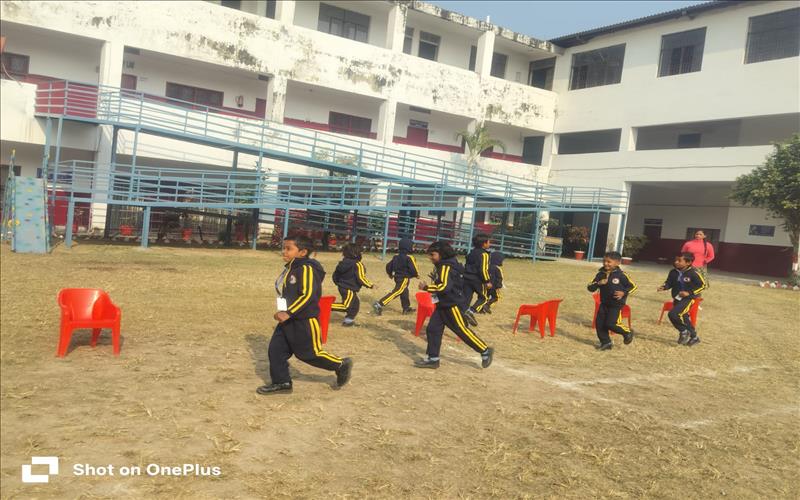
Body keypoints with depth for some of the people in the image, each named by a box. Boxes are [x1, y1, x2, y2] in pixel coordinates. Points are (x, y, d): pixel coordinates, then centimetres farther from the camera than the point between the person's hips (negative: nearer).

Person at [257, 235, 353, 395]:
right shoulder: (290, 268, 10)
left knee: (309, 354, 2)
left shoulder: (306, 269, -19)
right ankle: (281, 382, 17)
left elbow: (308, 296, -27)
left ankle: (341, 365, 20)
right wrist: (284, 312, 17)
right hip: (288, 320, 9)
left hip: (305, 321, -9)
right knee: (275, 349, 5)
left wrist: (288, 312, -29)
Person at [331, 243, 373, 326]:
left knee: (355, 303, 19)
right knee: (346, 305, -7)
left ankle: (349, 320, 22)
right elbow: (361, 278, -18)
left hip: (342, 287, 8)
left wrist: (338, 283, 29)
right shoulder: (358, 264, -15)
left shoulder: (342, 263, 6)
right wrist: (370, 285, -5)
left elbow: (335, 275, 12)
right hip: (350, 289, -8)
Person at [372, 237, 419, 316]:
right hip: (404, 278, -9)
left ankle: (406, 308, 36)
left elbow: (389, 265, 9)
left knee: (404, 292, 23)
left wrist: (390, 274, 28)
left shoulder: (396, 256, 6)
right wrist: (417, 274, 5)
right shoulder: (409, 257, -15)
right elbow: (413, 269, -17)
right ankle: (379, 304, -21)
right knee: (396, 292, -12)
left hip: (397, 276, 9)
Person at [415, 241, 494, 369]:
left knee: (462, 330, -3)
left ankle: (485, 351, 10)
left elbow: (445, 286, -30)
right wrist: (434, 291, 14)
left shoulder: (445, 267, -18)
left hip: (452, 305, -10)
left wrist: (426, 287, -24)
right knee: (433, 329, 5)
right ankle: (433, 359, 10)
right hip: (443, 304, 10)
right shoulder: (442, 266, 13)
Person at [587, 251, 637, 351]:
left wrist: (624, 292, -17)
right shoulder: (600, 274, 0)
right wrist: (598, 283, -21)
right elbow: (590, 287, -2)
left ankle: (627, 332, 17)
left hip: (616, 304, -5)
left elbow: (633, 286, -2)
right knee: (599, 323, 1)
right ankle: (606, 342, 19)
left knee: (611, 324, -11)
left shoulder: (621, 275, -11)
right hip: (604, 303, 5)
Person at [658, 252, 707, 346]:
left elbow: (702, 285, -10)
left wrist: (689, 293, -17)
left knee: (673, 314, -23)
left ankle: (683, 331, 2)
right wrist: (663, 287, -12)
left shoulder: (693, 273, -16)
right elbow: (669, 283, 11)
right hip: (677, 298, 7)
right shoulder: (673, 272, 1)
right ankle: (694, 337, 30)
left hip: (689, 298, -7)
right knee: (683, 318, 12)